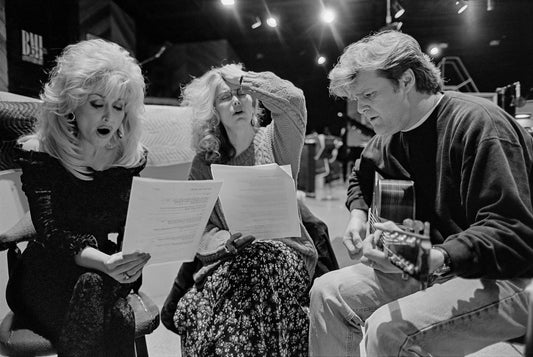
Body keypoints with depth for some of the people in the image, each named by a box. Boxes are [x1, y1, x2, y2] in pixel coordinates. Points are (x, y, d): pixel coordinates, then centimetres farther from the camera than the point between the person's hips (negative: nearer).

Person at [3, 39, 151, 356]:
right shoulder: (38, 154, -9)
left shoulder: (133, 157, -2)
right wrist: (102, 261, -38)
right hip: (46, 278, -1)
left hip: (108, 274, 2)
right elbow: (50, 231, -19)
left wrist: (134, 257, -25)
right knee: (92, 287, -32)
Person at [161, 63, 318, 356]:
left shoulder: (274, 141, 3)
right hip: (226, 259, 2)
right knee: (195, 307, -25)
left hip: (285, 253, -1)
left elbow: (293, 99, -18)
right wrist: (227, 242, -19)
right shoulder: (203, 164, 7)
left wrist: (242, 79, -5)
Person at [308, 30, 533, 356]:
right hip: (433, 268, 8)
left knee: (388, 329, -31)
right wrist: (358, 213, 6)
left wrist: (435, 258, -39)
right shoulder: (389, 137, 7)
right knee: (328, 293, -3)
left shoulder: (477, 123, -19)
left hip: (503, 278, -7)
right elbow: (362, 178, 27)